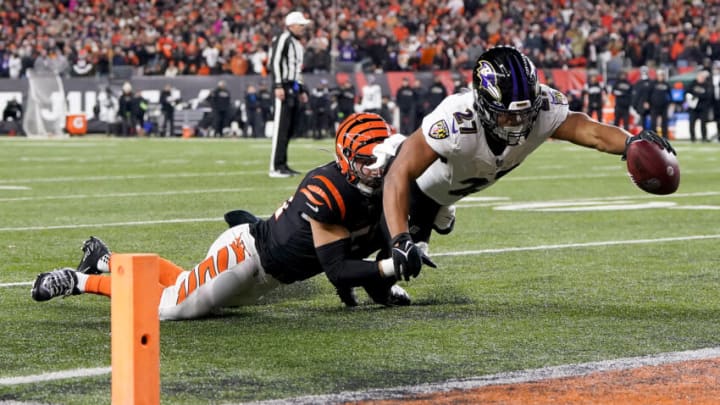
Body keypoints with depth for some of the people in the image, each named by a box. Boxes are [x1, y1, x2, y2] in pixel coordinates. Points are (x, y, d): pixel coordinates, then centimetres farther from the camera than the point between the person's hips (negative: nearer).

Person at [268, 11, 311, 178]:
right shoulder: (282, 39, -9)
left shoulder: (298, 44, 22)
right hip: (284, 88, -10)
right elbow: (274, 63, -15)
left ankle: (282, 164, 18)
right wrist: (278, 86, -21)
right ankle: (275, 168, -10)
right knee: (281, 127, -10)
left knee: (291, 128, 11)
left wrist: (302, 90, 23)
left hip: (294, 89, 10)